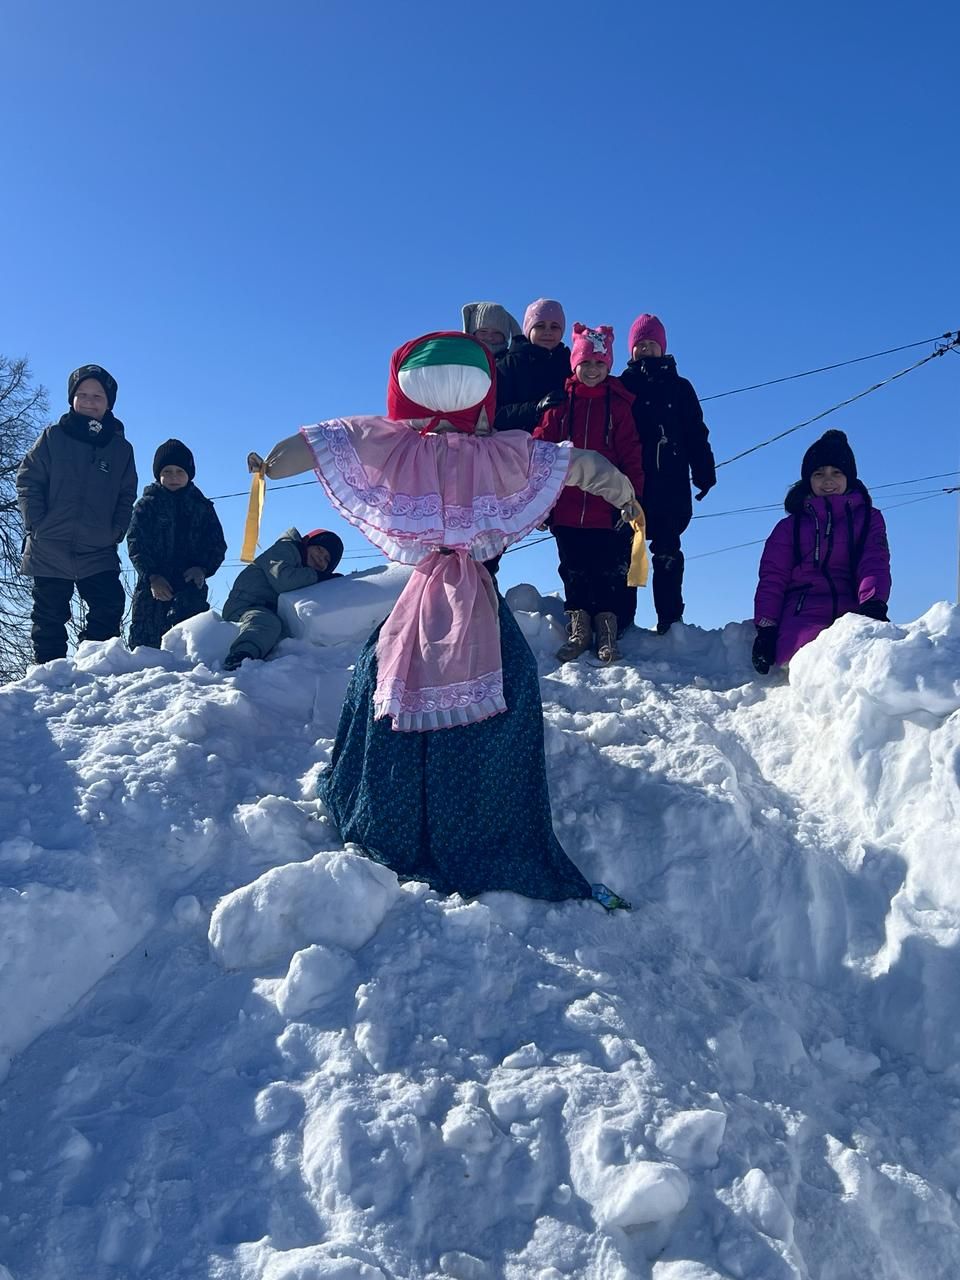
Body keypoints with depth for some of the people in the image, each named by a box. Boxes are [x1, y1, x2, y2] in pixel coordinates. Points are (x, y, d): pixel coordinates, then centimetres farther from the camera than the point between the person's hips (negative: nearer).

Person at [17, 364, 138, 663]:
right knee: (49, 617, 5)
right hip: (49, 550, -1)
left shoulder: (121, 448, 8)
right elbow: (28, 481, 1)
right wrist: (37, 524, -9)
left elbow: (126, 496, 11)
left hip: (99, 552, 1)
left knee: (109, 609, -7)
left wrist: (116, 531, -2)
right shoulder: (53, 437, 3)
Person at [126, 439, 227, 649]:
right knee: (144, 639, -2)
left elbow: (217, 545, 11)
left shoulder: (202, 507, 15)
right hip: (152, 586, 0)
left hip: (190, 584, 1)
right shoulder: (147, 505, 9)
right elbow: (135, 544, 0)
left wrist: (203, 568, -9)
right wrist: (152, 576, -14)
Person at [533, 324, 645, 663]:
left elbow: (631, 456, 3)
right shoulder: (560, 401, 5)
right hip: (567, 507, 1)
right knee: (573, 570, 8)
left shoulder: (618, 404, 4)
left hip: (607, 507, -1)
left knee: (609, 571, 2)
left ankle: (606, 631, 11)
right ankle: (579, 628, 18)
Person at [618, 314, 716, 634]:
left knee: (667, 553, 1)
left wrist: (704, 473, 3)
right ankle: (620, 619, 1)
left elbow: (696, 434, 11)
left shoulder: (679, 387, 15)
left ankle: (670, 620, 3)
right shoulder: (621, 386, 11)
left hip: (670, 484, 1)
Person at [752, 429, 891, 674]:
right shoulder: (790, 526, 25)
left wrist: (873, 604, -15)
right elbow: (772, 578, 16)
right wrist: (765, 628, 1)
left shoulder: (868, 518, 23)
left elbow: (875, 564, 6)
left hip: (852, 614, 0)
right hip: (803, 615, 0)